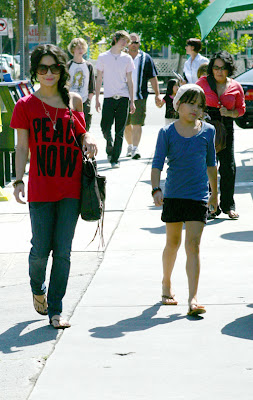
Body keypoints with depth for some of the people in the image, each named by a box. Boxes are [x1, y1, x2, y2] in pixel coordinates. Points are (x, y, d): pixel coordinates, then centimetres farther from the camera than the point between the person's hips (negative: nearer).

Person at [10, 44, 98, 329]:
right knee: (41, 249, 0)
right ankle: (37, 289, 33)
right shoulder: (26, 105, 1)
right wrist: (18, 181, -8)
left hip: (70, 187, 2)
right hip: (41, 187, -2)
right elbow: (22, 147, 2)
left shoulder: (74, 100, 8)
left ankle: (55, 310, 9)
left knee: (63, 251, 0)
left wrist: (88, 141, -3)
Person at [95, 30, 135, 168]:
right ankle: (109, 146, 24)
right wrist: (97, 99, 2)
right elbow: (99, 79, 7)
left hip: (123, 98, 1)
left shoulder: (127, 58, 8)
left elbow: (129, 81, 9)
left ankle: (115, 159, 5)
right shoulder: (103, 57, 4)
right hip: (108, 98, -1)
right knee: (105, 128, -6)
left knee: (120, 132, 0)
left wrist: (132, 101, 5)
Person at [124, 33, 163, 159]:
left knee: (137, 124, -11)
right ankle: (130, 146, 27)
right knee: (126, 125, 9)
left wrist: (157, 94, 2)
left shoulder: (145, 58, 5)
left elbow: (153, 77, 7)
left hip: (139, 97, -2)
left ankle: (135, 149, -14)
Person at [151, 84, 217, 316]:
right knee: (173, 243, 13)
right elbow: (157, 164, -6)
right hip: (173, 195, 0)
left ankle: (193, 299, -15)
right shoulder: (167, 132, -3)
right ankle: (166, 285, 37)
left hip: (198, 196, 0)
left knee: (193, 244, -10)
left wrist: (214, 192, 21)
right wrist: (156, 189, -21)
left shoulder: (208, 131, 2)